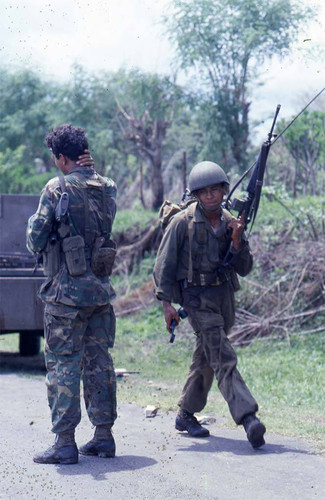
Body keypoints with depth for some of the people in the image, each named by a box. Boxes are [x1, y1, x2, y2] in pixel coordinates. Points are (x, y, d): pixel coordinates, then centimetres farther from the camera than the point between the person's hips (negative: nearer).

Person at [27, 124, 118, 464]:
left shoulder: (56, 189, -11)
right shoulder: (108, 188, 6)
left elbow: (35, 241, -9)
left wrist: (33, 223, 14)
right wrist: (89, 172, 10)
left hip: (67, 291, -6)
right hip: (101, 289, 6)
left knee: (63, 364, -1)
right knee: (99, 362, 12)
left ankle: (65, 443, -2)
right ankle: (103, 436, 16)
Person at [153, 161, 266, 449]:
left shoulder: (231, 223, 5)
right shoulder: (183, 222, -9)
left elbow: (245, 268, 6)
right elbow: (164, 264, -6)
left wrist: (237, 240, -11)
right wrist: (167, 303, -11)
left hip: (224, 295, 6)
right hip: (196, 296, -6)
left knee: (206, 358, 15)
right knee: (224, 357, -17)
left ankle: (186, 415, 30)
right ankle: (247, 418, -26)